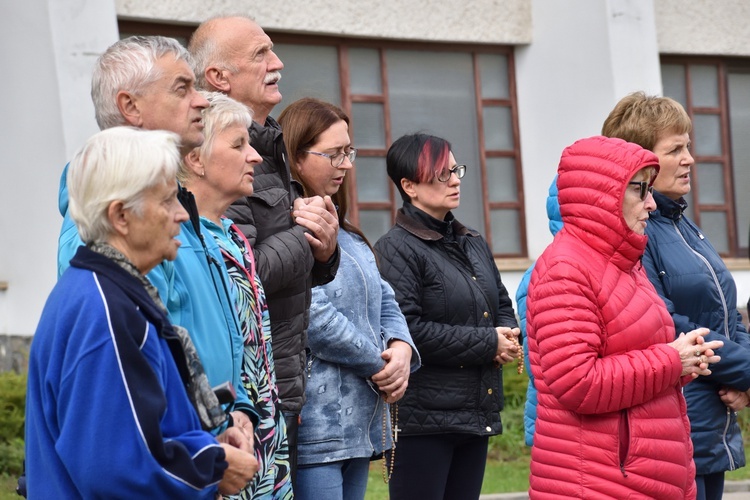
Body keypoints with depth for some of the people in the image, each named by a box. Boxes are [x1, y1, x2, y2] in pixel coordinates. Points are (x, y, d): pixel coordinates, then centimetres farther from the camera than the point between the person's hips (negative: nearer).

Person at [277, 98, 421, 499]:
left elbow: (384, 302, 19)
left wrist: (402, 348, -2)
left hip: (361, 426, 10)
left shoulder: (344, 232, 18)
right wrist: (381, 367, -8)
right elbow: (317, 320, -19)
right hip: (315, 428, -10)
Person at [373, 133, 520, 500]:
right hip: (422, 418, -8)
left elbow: (503, 306, 25)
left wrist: (508, 339, 0)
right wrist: (488, 343, -14)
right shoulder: (396, 249, -9)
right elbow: (407, 329, -20)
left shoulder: (473, 244, 16)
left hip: (476, 413, 8)